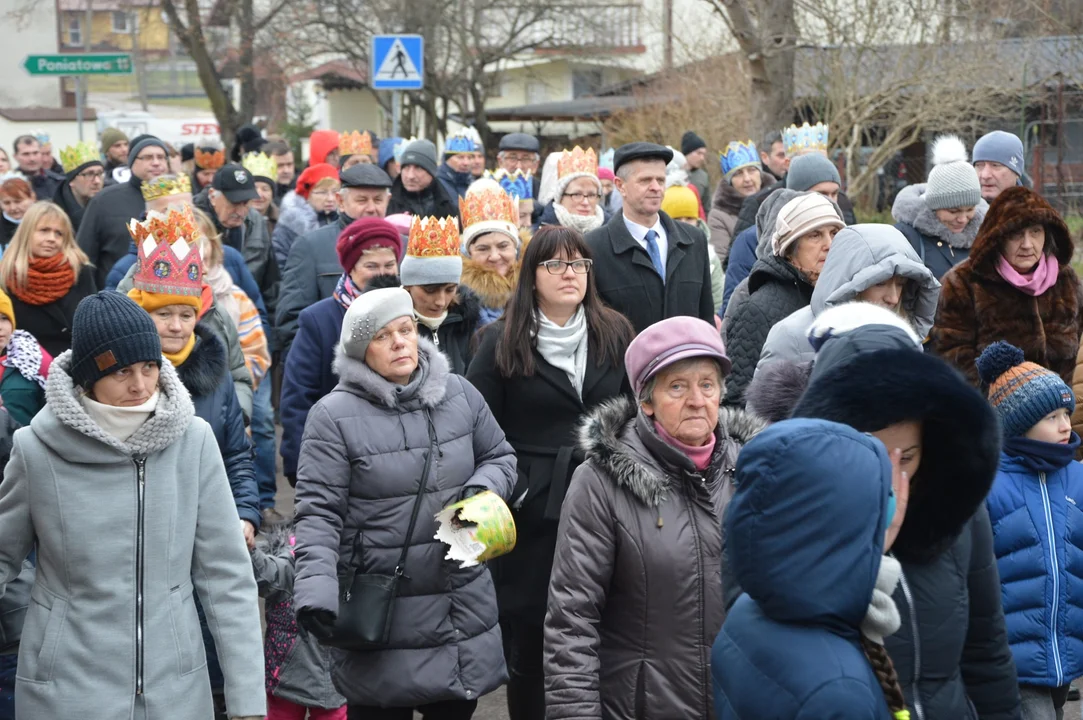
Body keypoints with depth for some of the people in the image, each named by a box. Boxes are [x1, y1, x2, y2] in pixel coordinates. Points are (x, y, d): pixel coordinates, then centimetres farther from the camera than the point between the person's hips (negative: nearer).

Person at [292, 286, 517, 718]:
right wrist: (316, 588, -24)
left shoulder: (460, 395, 5)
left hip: (464, 608, 5)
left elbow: (499, 457, 17)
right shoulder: (334, 416, -9)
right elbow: (319, 512, -11)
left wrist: (483, 490, -6)